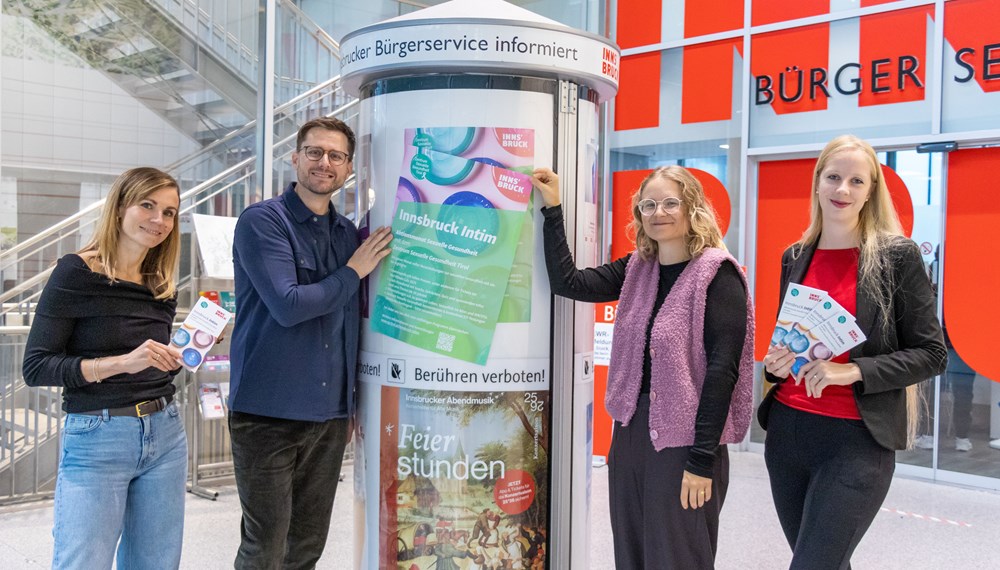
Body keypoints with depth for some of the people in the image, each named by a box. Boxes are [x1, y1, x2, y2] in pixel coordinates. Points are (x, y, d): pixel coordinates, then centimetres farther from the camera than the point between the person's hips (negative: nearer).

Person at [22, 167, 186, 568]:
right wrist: (121, 362, -22)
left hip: (164, 434, 6)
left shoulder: (161, 286, 9)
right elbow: (36, 367, -12)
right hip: (96, 442, -5)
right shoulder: (75, 273, -8)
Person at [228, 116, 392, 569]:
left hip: (329, 415, 6)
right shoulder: (262, 221, -7)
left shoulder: (349, 233, 12)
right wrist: (353, 272, -7)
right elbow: (288, 306, -18)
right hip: (268, 413, -6)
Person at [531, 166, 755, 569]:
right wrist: (553, 209, 0)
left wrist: (702, 459, -19)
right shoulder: (637, 269, 9)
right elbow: (567, 283, 2)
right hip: (630, 431, 7)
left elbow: (722, 367, -16)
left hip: (684, 440, -6)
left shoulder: (717, 275, -11)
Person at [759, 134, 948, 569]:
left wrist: (852, 371, -18)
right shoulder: (794, 258, 8)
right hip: (788, 430, 5)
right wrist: (777, 363, -3)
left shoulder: (897, 256, -5)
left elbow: (931, 353, -6)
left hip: (857, 439, -5)